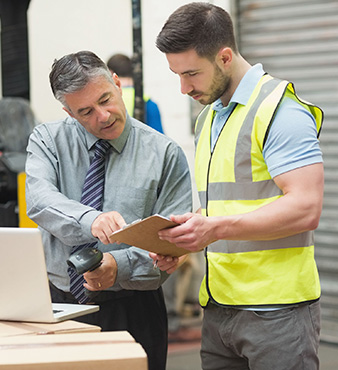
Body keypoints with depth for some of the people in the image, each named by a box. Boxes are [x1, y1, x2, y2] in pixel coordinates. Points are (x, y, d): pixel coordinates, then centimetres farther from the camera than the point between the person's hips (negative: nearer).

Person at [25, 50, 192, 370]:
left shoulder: (164, 154, -1)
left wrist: (119, 266, -24)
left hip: (132, 311, -1)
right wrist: (90, 221, -36)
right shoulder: (47, 140, 3)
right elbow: (39, 199, -16)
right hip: (59, 304, 1)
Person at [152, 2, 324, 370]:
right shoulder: (207, 118, 17)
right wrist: (180, 243, 6)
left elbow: (305, 208, -19)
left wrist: (217, 229, -24)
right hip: (218, 308, 8)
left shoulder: (280, 109, -10)